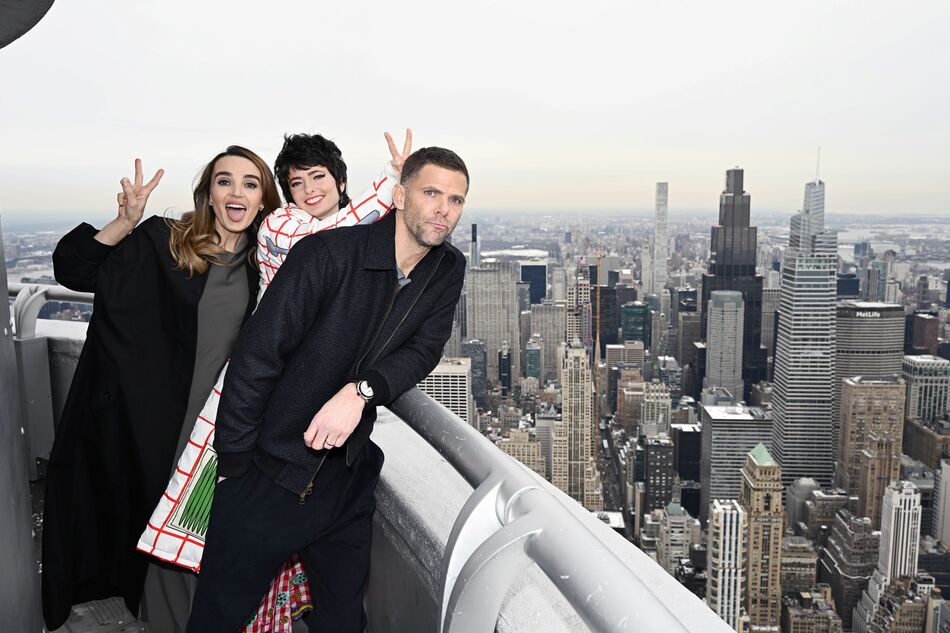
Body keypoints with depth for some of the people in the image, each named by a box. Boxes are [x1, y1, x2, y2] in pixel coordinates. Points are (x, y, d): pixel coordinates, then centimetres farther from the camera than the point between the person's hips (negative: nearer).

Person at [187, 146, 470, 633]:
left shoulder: (448, 271, 0)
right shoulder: (327, 254, -19)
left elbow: (425, 348, -8)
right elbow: (256, 358, -17)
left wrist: (361, 391, -27)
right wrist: (233, 463, -13)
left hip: (347, 479, 4)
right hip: (268, 473, -4)